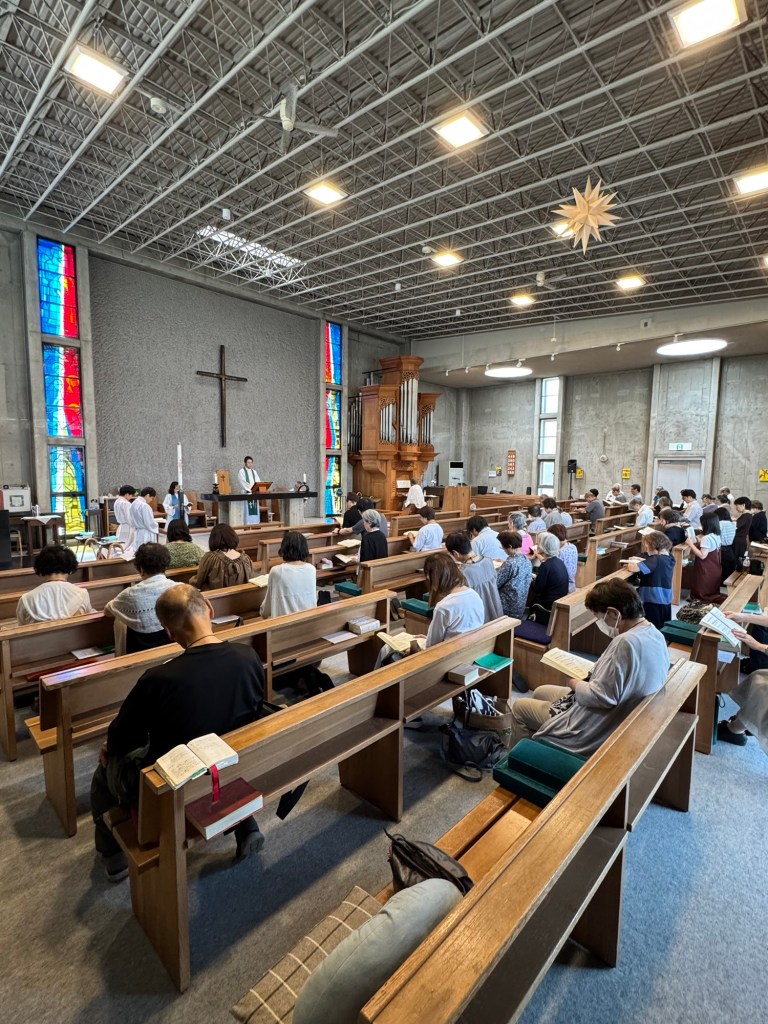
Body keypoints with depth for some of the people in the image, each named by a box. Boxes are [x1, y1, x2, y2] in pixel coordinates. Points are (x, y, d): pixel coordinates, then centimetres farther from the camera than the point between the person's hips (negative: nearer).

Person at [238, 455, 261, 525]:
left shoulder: (254, 472, 17)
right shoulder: (241, 471, 0)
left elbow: (258, 482, 10)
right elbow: (243, 483, -11)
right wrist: (251, 488, -18)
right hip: (246, 493, -6)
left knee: (255, 510, 4)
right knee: (247, 510, -10)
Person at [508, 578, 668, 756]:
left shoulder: (625, 642, -31)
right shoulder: (655, 635, -1)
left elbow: (601, 697, -29)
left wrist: (575, 684, -11)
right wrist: (586, 680, 3)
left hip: (595, 730, -10)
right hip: (616, 719, 10)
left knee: (520, 707, 6)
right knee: (540, 692, 24)